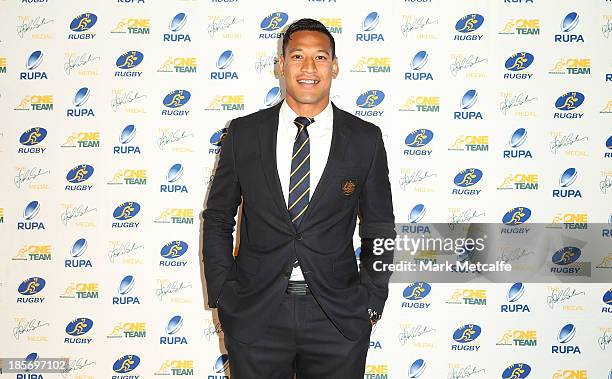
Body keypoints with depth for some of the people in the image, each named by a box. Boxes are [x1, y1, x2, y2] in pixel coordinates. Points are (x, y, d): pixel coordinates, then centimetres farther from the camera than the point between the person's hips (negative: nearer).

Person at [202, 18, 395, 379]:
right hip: (254, 315, 1)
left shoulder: (365, 139, 0)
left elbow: (379, 229, 6)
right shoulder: (243, 133, 1)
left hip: (338, 319, 0)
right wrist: (223, 296, 0)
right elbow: (218, 219, 6)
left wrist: (371, 303, -1)